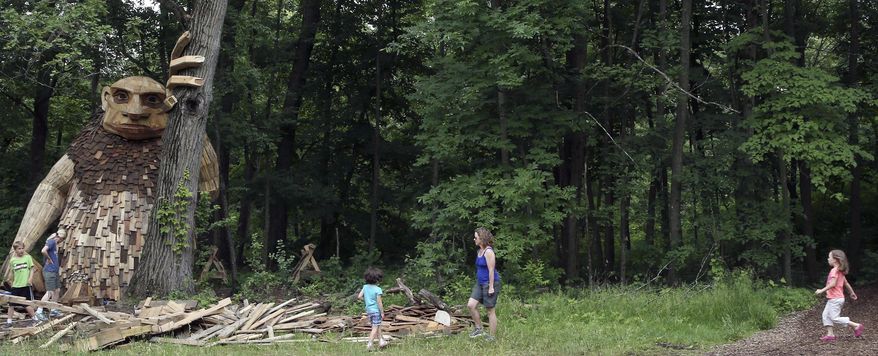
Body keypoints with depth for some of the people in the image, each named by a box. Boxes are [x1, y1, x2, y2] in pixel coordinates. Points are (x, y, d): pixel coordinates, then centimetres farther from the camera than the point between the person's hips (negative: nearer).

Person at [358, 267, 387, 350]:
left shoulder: (365, 287, 1)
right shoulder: (378, 289, -17)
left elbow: (359, 296, 2)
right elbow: (379, 302, -17)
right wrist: (382, 312, -9)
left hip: (368, 310, 7)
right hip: (376, 310, -7)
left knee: (378, 326, 20)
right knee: (375, 328, -2)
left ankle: (381, 341, 28)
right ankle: (369, 344, -8)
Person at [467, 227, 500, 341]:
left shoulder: (488, 252, -17)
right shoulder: (480, 251, 11)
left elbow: (491, 270, -20)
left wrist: (491, 287, -21)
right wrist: (478, 282, 20)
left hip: (490, 283, -9)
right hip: (480, 283, 9)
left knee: (490, 311, 0)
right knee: (471, 305, -1)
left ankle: (491, 337, 8)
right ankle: (479, 329, 12)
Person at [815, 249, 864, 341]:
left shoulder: (834, 270, -17)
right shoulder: (840, 271, 13)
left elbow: (833, 284, -27)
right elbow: (846, 283, 20)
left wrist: (821, 290, -23)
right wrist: (852, 293, 31)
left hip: (835, 299, -10)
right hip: (832, 299, 10)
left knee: (835, 318, -7)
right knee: (826, 315, 10)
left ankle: (856, 326, -2)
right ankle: (830, 334, 9)